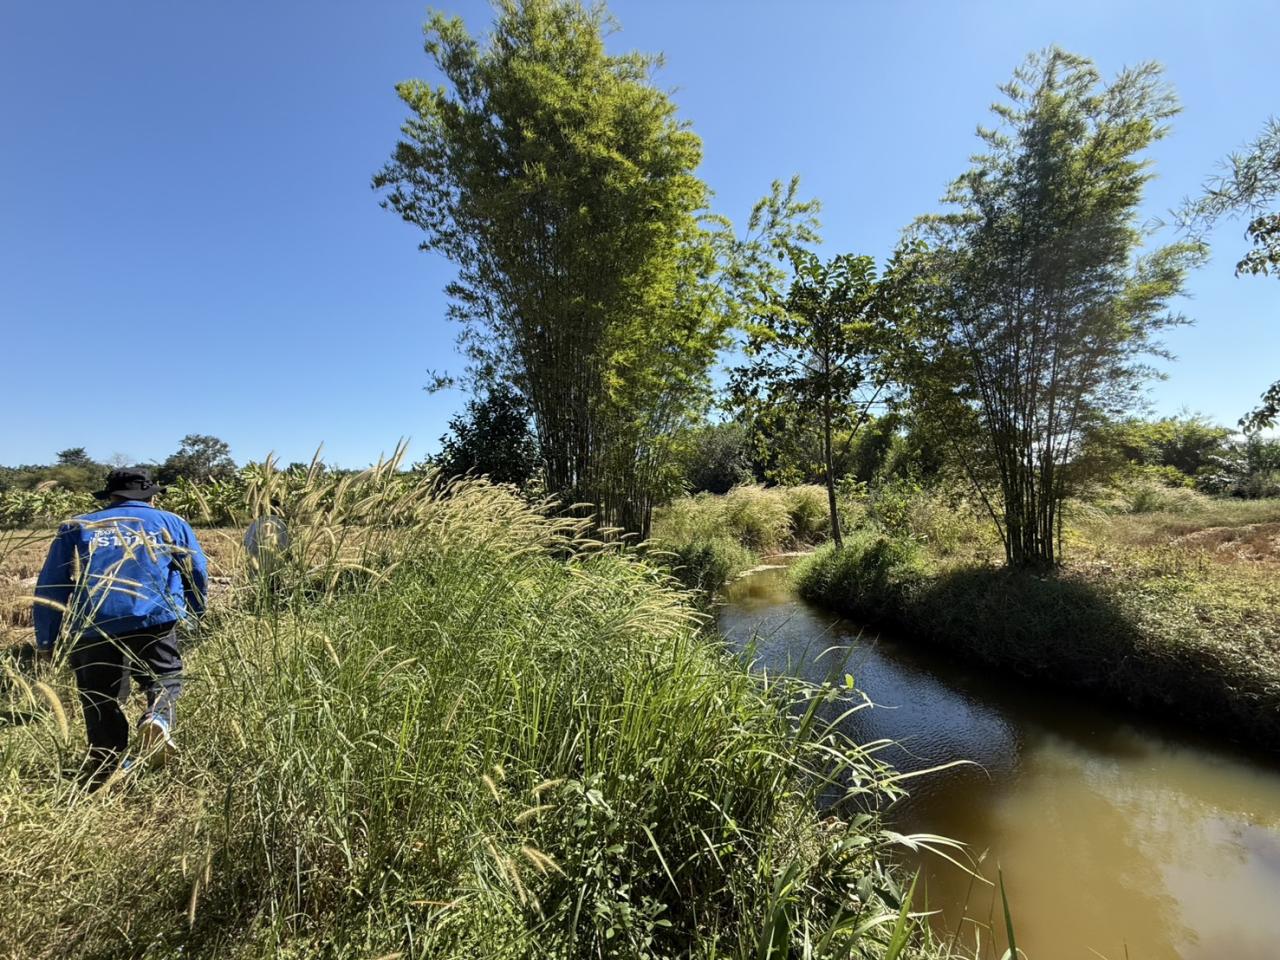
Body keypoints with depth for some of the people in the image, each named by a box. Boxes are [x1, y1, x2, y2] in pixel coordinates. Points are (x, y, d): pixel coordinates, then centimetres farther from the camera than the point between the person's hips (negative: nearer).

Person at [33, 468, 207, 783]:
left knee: (100, 701, 15)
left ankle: (105, 773, 18)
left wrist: (45, 642, 19)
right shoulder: (172, 523, 16)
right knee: (165, 678, 13)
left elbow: (49, 588, 14)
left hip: (91, 628, 2)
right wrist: (192, 619, 29)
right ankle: (158, 717, -18)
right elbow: (198, 576, 14)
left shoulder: (76, 528, 19)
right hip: (154, 621, -2)